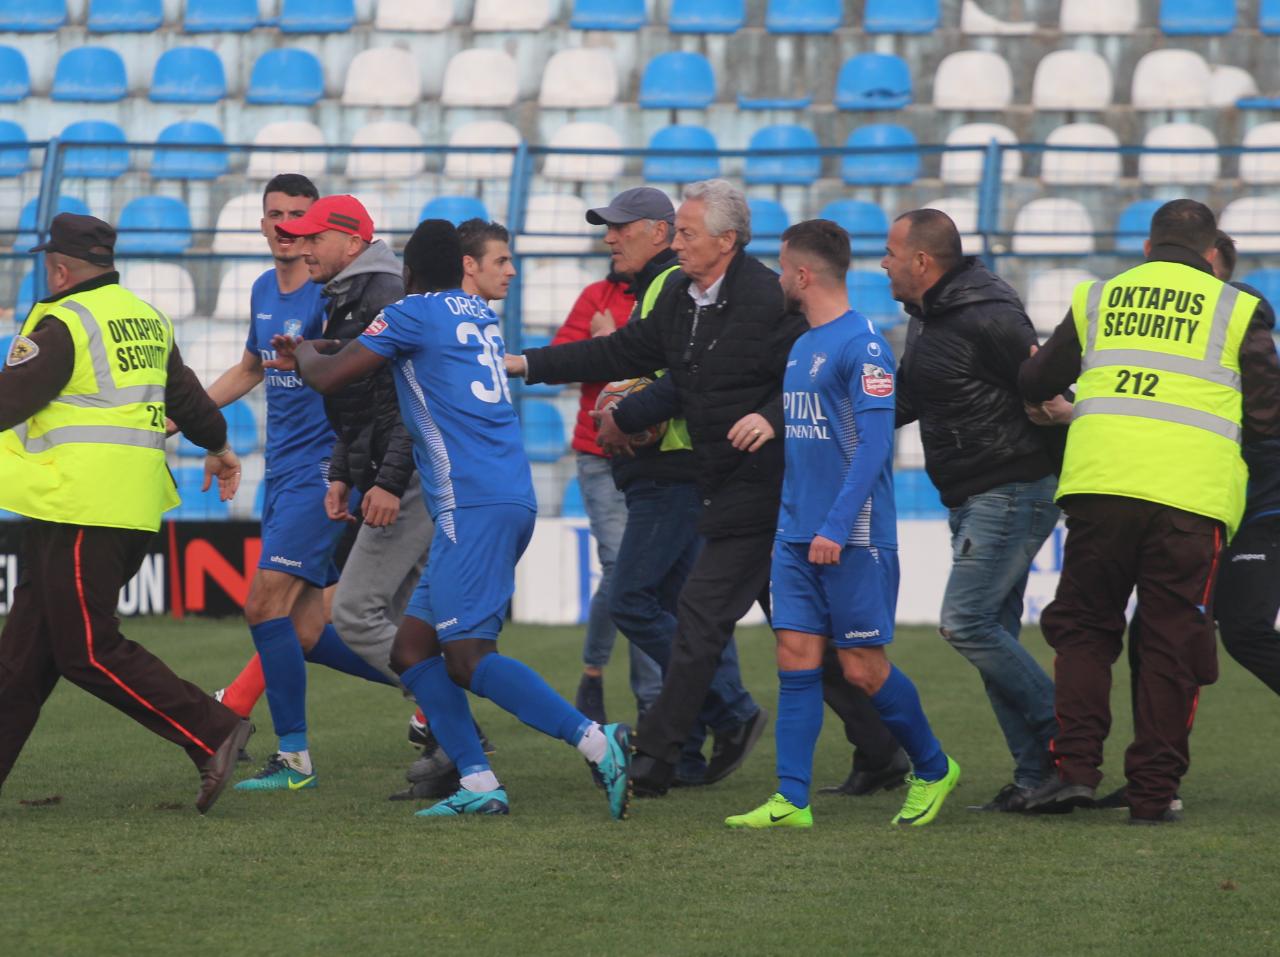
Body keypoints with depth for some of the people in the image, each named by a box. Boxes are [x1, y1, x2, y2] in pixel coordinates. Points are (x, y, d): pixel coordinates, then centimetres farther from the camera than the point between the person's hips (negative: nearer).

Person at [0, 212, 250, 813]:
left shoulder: (63, 325, -12)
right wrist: (217, 446, 44)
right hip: (134, 507, 9)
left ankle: (212, 734, -11)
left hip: (80, 511, -9)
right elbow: (185, 395, 27)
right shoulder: (147, 320, 14)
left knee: (88, 651, -7)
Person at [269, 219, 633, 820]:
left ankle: (597, 743, -24)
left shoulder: (412, 314, -4)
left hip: (473, 506, -9)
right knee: (411, 647, 10)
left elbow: (329, 378, -3)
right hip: (511, 499, 9)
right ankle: (478, 785, 0)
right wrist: (310, 353, 44)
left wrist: (303, 353, 20)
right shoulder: (479, 313, 21)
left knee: (468, 658, -13)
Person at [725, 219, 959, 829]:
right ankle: (792, 800, -1)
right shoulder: (800, 347, 15)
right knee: (796, 658, 1)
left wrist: (836, 527, -22)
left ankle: (934, 770, 18)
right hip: (796, 534, 8)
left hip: (853, 538, -8)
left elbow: (874, 445, -18)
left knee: (862, 666, -2)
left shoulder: (862, 345, -12)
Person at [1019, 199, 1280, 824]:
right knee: (1172, 645, 5)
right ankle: (1153, 791, 4)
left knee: (1082, 626, 14)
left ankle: (1075, 765, 1)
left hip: (1100, 485, 2)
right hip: (1191, 494, -1)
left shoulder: (1097, 299, 16)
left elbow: (1034, 386, 24)